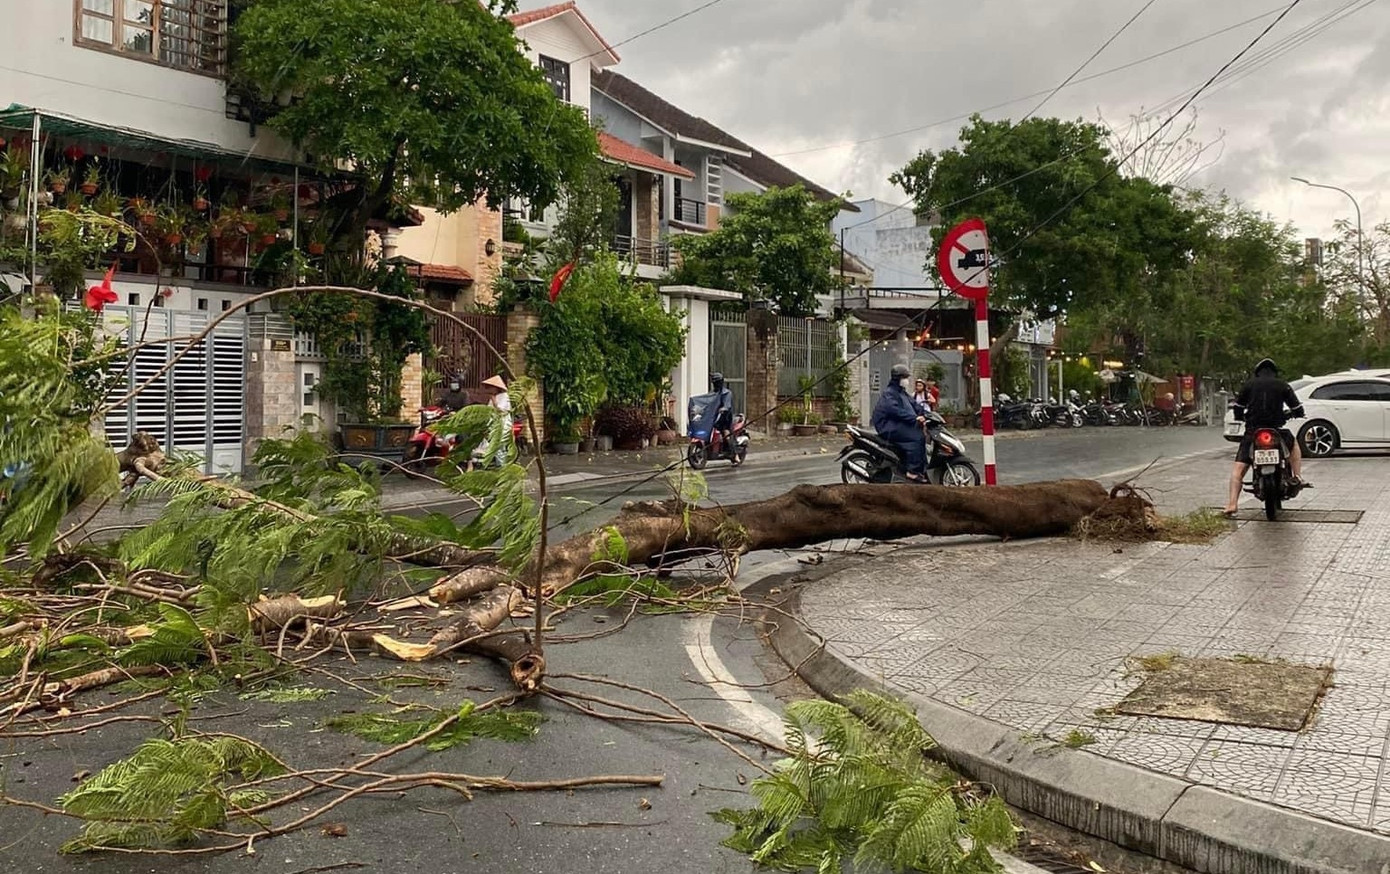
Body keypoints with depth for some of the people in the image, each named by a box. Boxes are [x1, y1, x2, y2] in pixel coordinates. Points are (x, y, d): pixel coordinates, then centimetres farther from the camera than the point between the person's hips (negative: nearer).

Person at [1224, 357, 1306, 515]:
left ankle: (1232, 504, -14)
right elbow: (1298, 410, 9)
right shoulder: (1282, 385, 7)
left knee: (1239, 468, 0)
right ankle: (1298, 477, 25)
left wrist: (1242, 418, 28)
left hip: (1252, 431, -1)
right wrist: (1289, 414, 30)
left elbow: (1238, 407, 8)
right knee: (1294, 444, 35)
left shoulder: (1250, 384, 8)